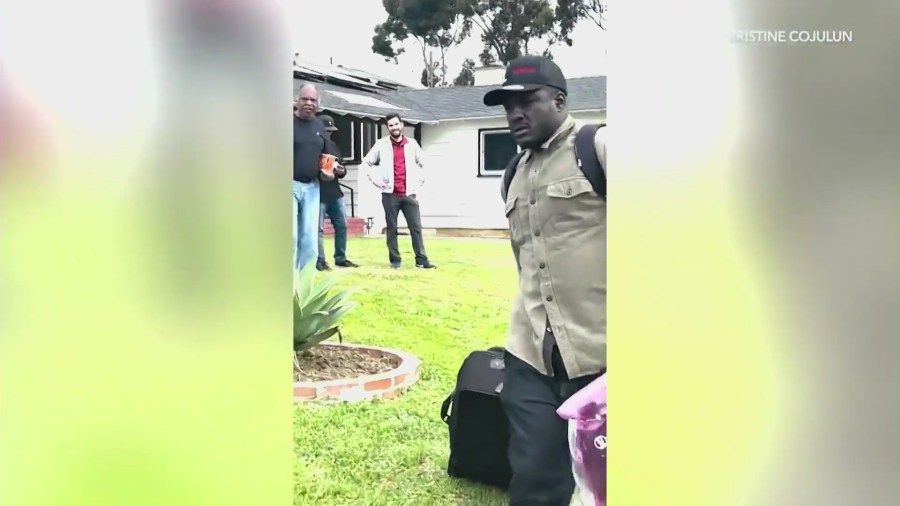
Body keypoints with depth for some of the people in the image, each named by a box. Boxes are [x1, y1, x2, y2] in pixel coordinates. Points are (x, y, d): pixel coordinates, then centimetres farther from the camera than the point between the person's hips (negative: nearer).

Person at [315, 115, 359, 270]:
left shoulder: (333, 145, 17)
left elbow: (341, 166, 23)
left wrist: (342, 171, 0)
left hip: (335, 193, 8)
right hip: (319, 194, -8)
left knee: (342, 226, 10)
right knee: (319, 229, -4)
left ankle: (340, 258, 20)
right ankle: (320, 260, 3)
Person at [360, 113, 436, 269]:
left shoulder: (412, 144, 7)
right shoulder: (381, 144, 2)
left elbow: (423, 163, 19)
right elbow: (366, 163, 8)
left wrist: (420, 181, 9)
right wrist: (376, 180, -1)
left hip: (409, 193, 1)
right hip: (390, 194, -1)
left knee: (416, 227, -1)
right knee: (391, 228, 3)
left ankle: (421, 259, 3)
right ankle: (394, 260, 9)